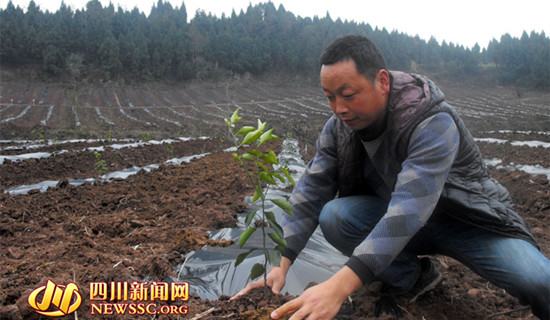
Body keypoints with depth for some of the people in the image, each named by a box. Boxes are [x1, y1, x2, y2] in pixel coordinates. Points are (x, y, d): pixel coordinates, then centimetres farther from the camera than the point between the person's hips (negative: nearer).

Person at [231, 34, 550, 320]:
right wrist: (281, 264, -23)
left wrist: (339, 286, -51)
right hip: (395, 219, 5)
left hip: (469, 218, -5)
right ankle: (412, 278, 0)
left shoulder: (433, 123, -31)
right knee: (333, 216, -23)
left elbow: (408, 211, -42)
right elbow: (310, 193, -12)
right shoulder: (339, 127, -11)